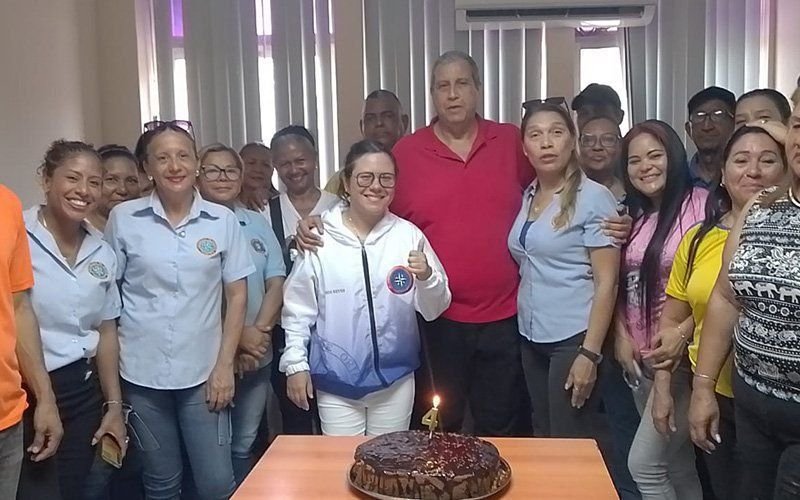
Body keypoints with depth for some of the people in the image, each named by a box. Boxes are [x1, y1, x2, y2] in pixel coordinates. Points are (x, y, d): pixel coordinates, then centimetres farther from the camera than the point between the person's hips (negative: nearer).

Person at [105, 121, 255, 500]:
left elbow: (237, 295, 2)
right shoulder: (122, 219, -3)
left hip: (203, 371, 0)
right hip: (141, 373, 0)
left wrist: (225, 364, -2)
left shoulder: (224, 220, -1)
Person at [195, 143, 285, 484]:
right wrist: (236, 336, -13)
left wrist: (258, 332, -8)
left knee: (244, 445, 16)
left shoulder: (257, 224, 8)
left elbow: (276, 284, 5)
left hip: (257, 358, 4)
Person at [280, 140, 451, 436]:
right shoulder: (319, 238, -6)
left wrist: (426, 278, -18)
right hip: (335, 382, -1)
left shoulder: (409, 235, -5)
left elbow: (434, 310, 0)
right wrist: (296, 363, 2)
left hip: (395, 380, 1)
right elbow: (298, 308, 2)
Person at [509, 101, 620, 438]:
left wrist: (590, 352, -17)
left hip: (574, 338, -6)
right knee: (542, 438, 16)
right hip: (531, 337, 6)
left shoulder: (594, 197, -10)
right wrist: (526, 331, 7)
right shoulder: (526, 197, 9)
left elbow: (606, 282, -13)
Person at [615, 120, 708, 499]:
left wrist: (682, 332, -22)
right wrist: (622, 337, 2)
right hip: (639, 358, 6)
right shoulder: (633, 216, 12)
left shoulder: (702, 205, -10)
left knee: (643, 463, -5)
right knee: (677, 466, 16)